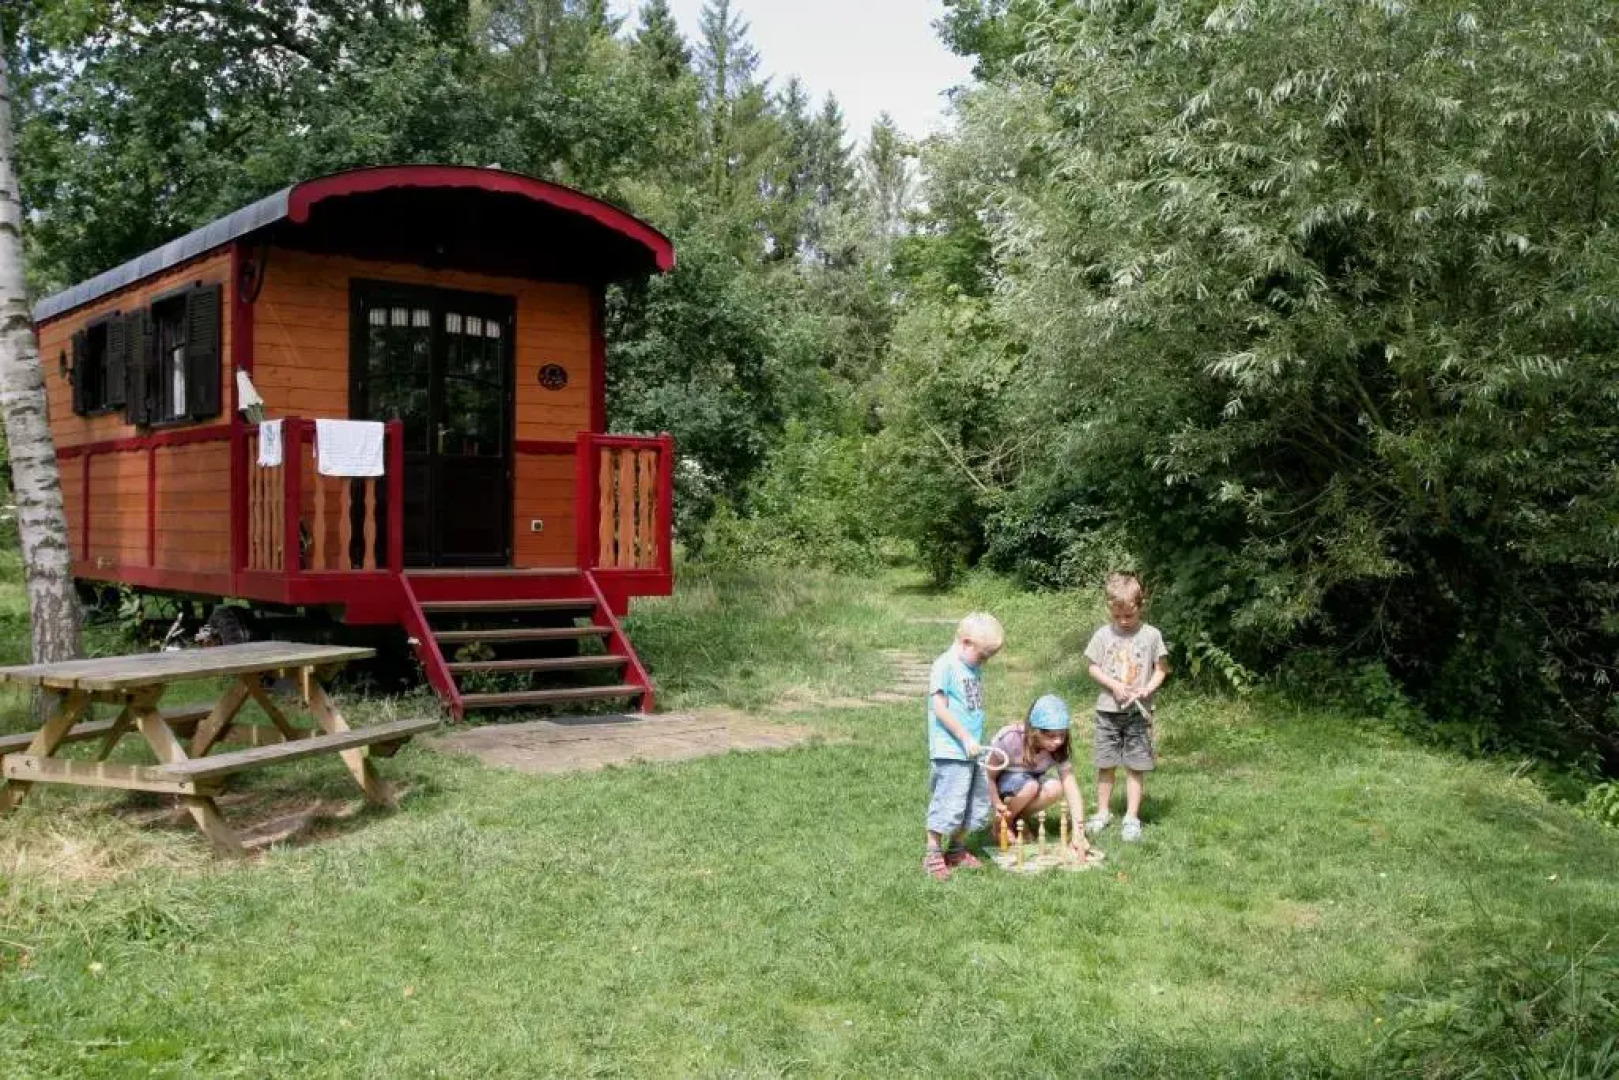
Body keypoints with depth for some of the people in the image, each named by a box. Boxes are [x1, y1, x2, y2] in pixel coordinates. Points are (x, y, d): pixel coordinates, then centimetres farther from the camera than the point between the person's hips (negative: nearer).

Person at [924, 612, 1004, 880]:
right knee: (948, 804, -7)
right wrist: (965, 738, -16)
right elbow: (940, 708, -16)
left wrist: (976, 740, 13)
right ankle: (933, 855, 6)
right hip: (950, 751, -9)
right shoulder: (945, 665, -12)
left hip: (972, 751, 9)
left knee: (978, 803, 14)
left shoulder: (974, 668, 13)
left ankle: (957, 850, 27)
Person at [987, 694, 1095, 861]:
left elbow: (1072, 789, -24)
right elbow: (989, 777, -22)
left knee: (1055, 788, -28)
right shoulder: (1010, 739, -33)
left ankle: (1015, 819, -2)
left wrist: (1078, 833, -33)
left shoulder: (1058, 749, -19)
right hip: (998, 784, -4)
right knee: (1030, 785, -36)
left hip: (1028, 781, 4)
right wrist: (998, 806, -37)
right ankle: (1002, 825, -8)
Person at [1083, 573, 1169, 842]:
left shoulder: (1151, 635, -3)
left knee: (1136, 766, 2)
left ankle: (1132, 818, 11)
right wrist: (1114, 685, -12)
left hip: (1138, 712, -1)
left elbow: (1161, 669, 1)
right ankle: (1103, 813, 23)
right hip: (1108, 710, 2)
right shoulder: (1103, 634, 0)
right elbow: (1093, 668, 4)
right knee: (1105, 764, 9)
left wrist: (1146, 689, -16)